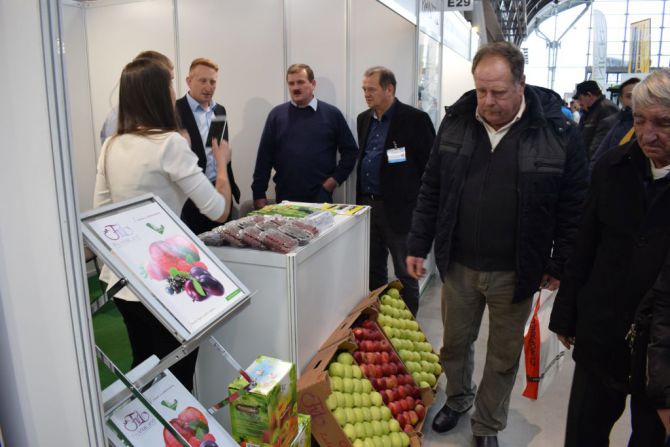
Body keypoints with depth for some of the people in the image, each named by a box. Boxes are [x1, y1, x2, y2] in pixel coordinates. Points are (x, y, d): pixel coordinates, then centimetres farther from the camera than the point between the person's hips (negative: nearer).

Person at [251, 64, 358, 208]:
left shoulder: (331, 114, 2)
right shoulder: (277, 114, 4)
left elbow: (350, 151, 5)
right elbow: (265, 156, 3)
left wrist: (335, 179, -3)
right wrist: (259, 194, 0)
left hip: (320, 197, -1)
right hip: (285, 198, 1)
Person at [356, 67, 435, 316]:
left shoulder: (415, 119, -10)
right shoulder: (364, 119, 11)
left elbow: (431, 165, -10)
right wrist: (361, 199, 12)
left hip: (399, 209, -6)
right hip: (367, 205, 7)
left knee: (405, 274, 6)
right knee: (373, 270, 17)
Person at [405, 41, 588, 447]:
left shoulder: (559, 132, -12)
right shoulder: (456, 122, -3)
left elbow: (574, 206, -5)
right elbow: (432, 190, 3)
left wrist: (560, 265, -3)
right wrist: (418, 245, 3)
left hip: (515, 273, -2)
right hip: (458, 264, 3)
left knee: (504, 356, 15)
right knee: (455, 343, 19)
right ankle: (458, 399, 48)